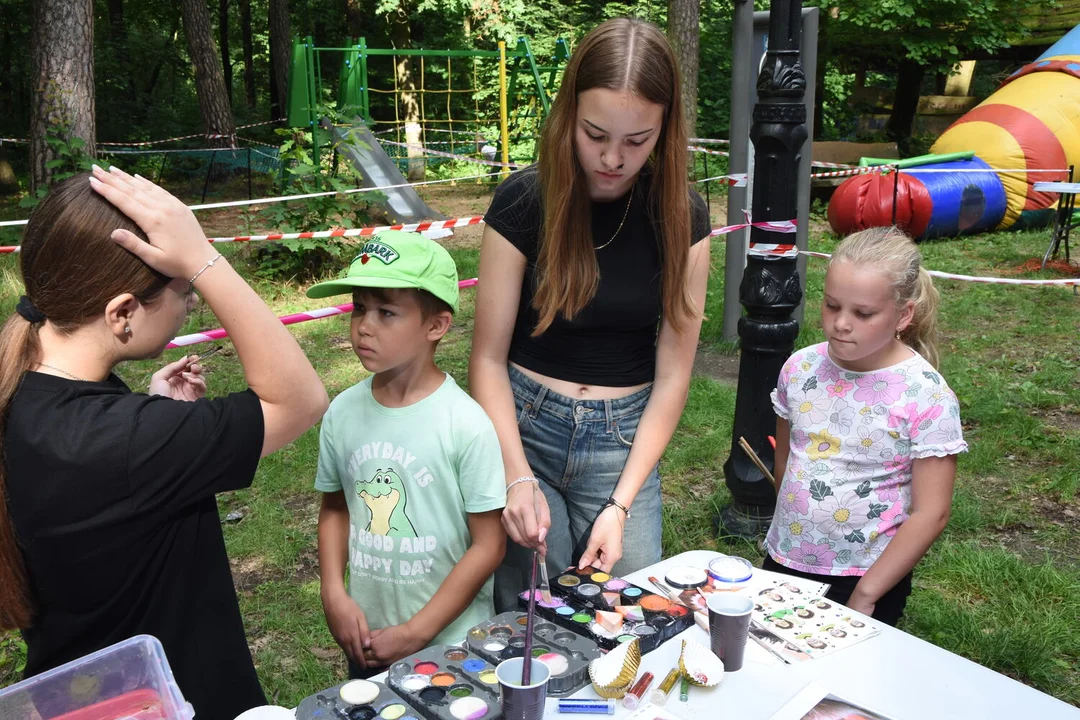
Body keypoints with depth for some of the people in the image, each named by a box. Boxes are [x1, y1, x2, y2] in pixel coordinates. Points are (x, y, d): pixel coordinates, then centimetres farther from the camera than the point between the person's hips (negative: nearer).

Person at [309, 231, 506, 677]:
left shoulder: (466, 424, -19)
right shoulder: (342, 412, -6)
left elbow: (488, 545, -14)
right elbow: (334, 509, 7)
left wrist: (416, 633, -13)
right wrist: (334, 595, -7)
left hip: (451, 644, -4)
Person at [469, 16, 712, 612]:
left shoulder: (681, 216, -5)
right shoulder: (525, 200, -10)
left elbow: (672, 375, -5)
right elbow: (489, 358, -7)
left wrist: (620, 505, -11)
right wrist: (517, 476, -19)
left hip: (624, 438, 2)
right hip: (524, 426, -1)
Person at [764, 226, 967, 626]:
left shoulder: (926, 395, -16)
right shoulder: (801, 368, -4)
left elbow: (930, 514, -15)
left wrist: (864, 596, -15)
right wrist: (796, 525, 8)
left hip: (869, 577, -4)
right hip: (784, 562, 5)